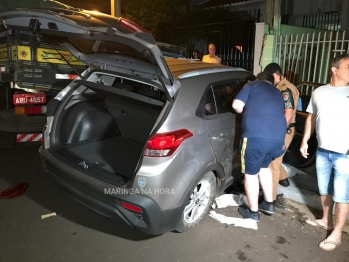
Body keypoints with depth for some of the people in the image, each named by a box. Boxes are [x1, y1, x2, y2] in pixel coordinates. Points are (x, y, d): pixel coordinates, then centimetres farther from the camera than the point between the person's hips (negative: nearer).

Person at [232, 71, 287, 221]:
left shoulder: (252, 85, 13)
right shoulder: (278, 94, 29)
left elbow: (237, 106, 1)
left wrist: (246, 111, 22)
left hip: (256, 136, -6)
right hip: (278, 137, 6)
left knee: (251, 173, 11)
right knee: (264, 166, 30)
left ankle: (253, 212, 23)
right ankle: (269, 204, 37)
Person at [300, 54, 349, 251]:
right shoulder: (319, 92, 6)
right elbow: (311, 118, 13)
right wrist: (305, 141, 10)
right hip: (322, 151, 4)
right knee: (324, 190, 17)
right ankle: (326, 220, 37)